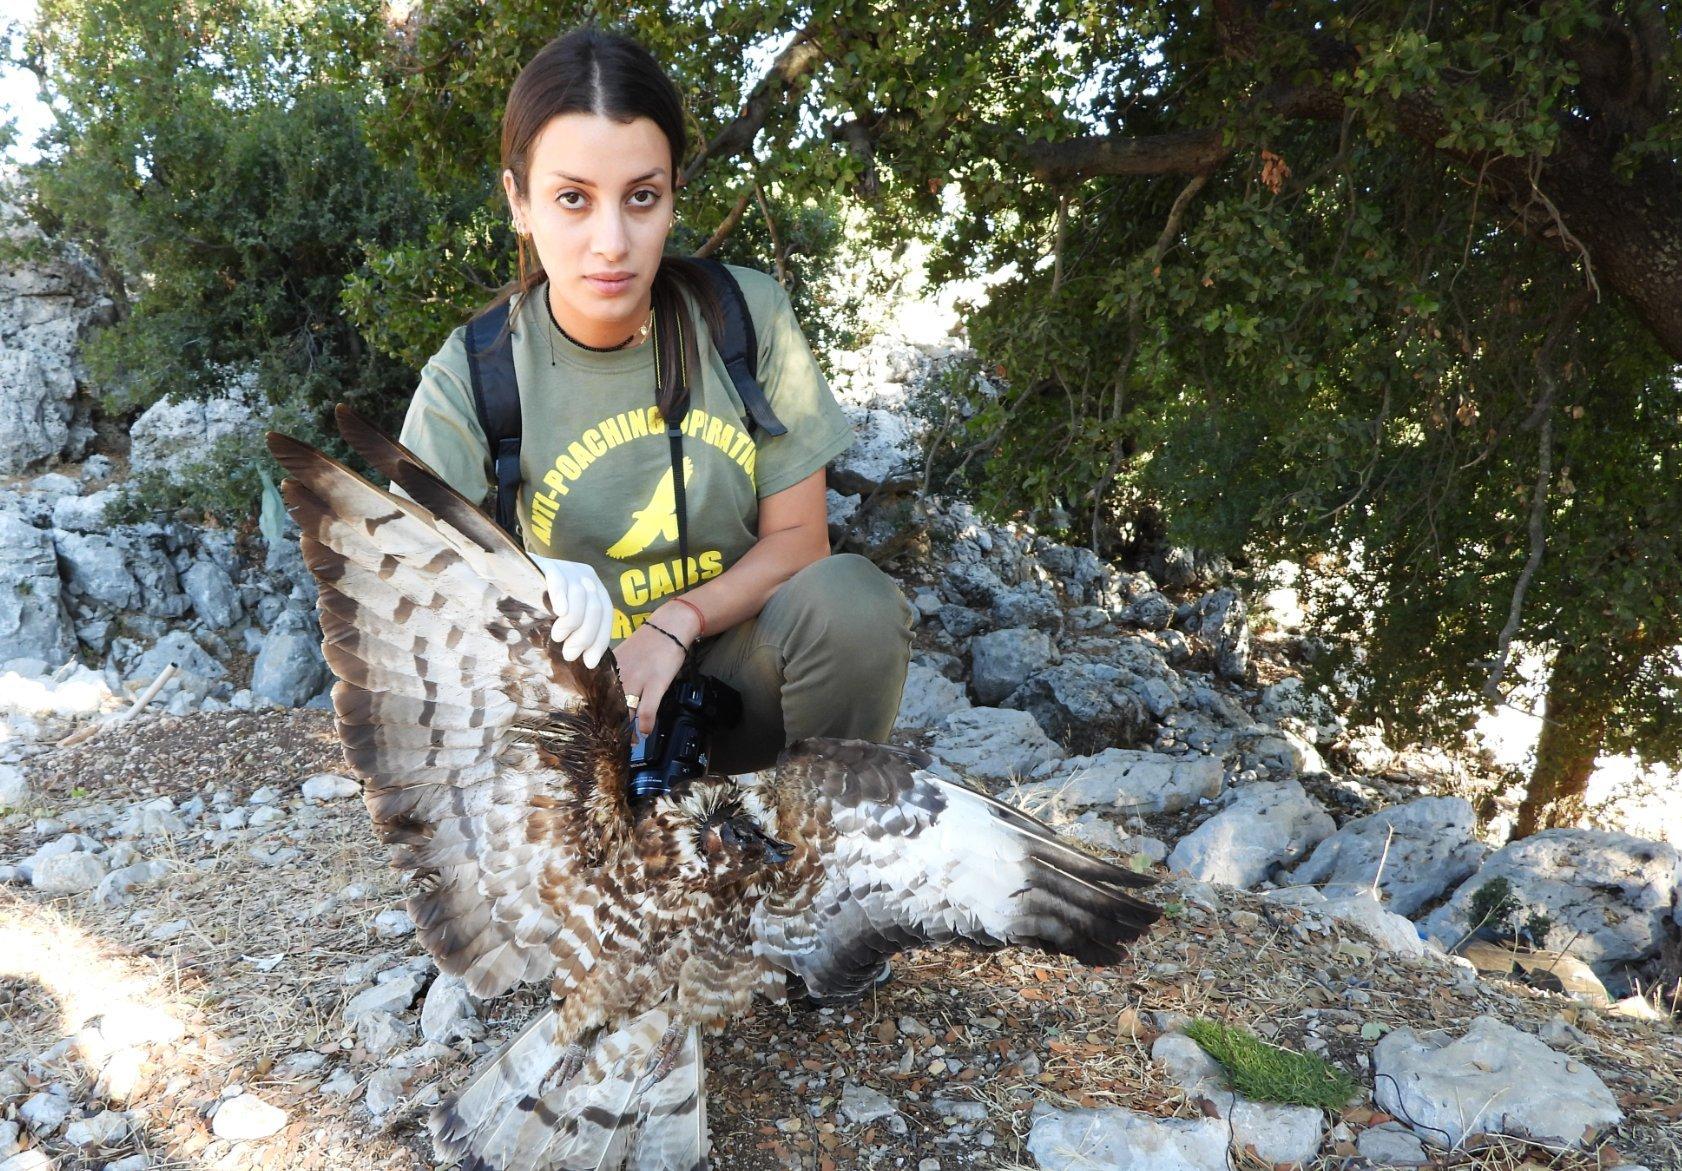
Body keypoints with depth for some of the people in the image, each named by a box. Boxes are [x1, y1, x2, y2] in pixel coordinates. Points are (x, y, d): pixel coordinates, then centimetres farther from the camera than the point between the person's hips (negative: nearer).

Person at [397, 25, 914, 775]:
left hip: (736, 667, 3)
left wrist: (674, 625, -21)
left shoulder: (748, 317, -9)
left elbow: (796, 537, -4)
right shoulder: (467, 385, -12)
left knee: (849, 597, -26)